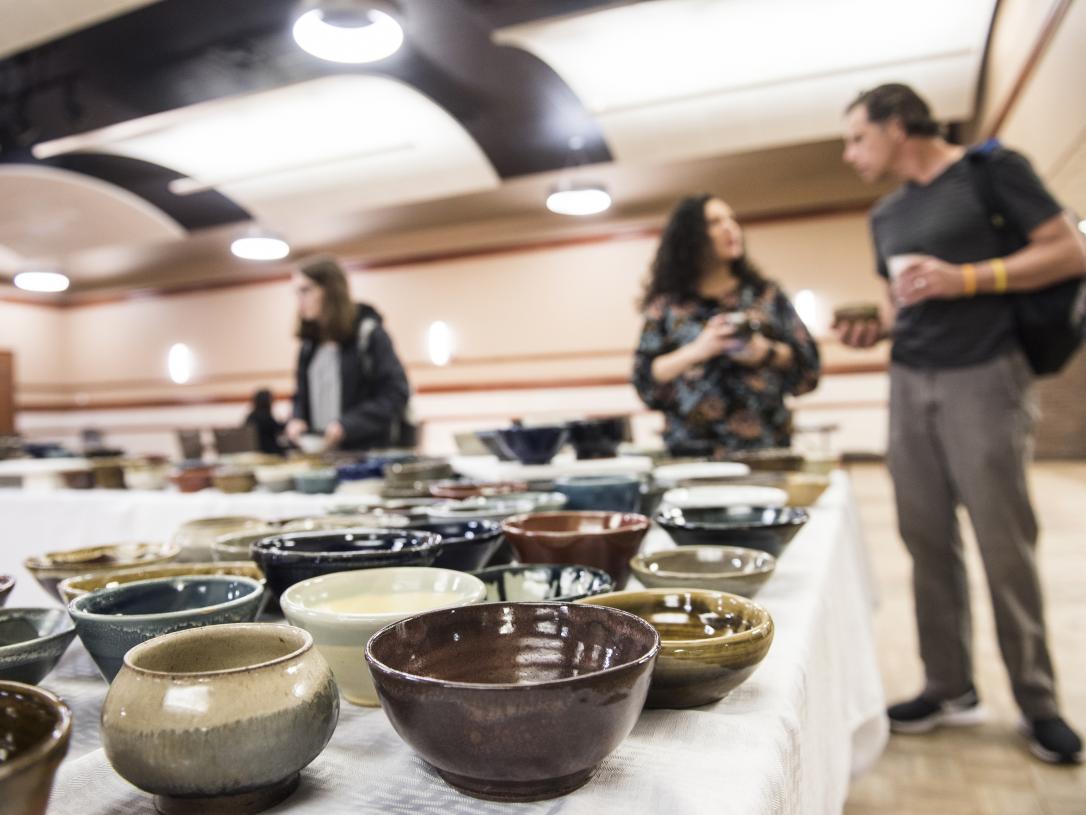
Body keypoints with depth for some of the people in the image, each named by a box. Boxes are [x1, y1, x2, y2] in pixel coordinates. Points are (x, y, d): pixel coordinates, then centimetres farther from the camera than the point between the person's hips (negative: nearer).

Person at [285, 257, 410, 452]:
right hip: (317, 455, 6)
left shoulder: (368, 333, -5)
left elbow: (396, 393, -11)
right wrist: (297, 420, -2)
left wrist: (348, 424, -19)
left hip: (366, 453, -5)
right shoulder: (309, 345, 13)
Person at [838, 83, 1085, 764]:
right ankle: (950, 688, 16)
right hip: (909, 384, 6)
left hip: (983, 376, -6)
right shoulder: (886, 215, 18)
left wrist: (965, 279, -17)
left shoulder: (993, 170, -1)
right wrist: (875, 330, 4)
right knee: (928, 541, 5)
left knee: (1005, 545, -2)